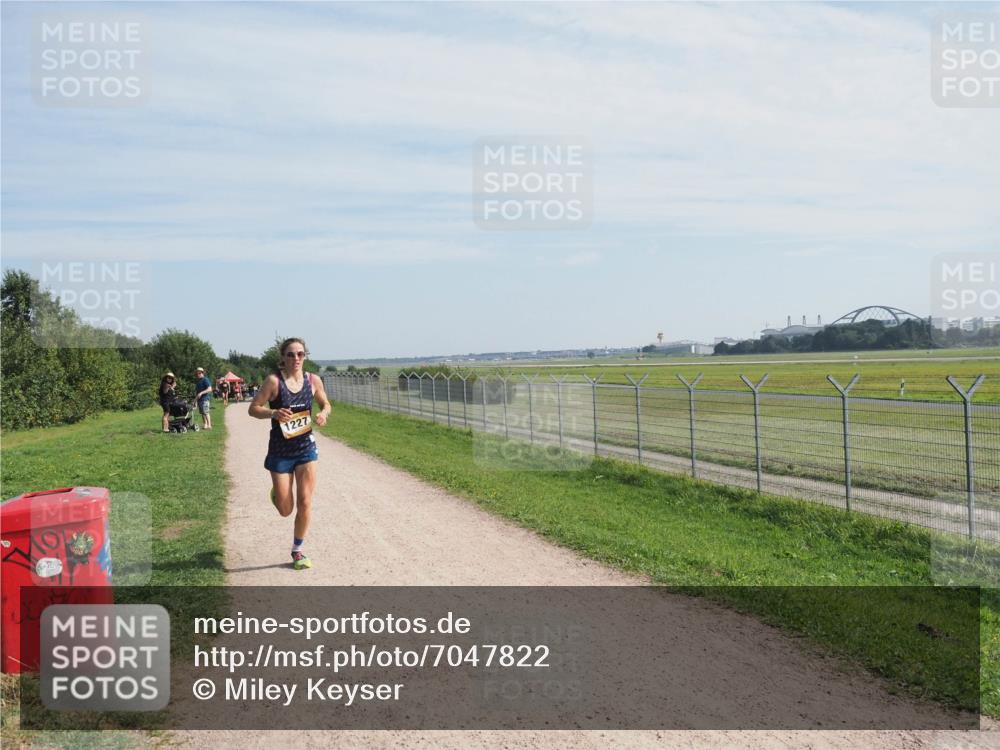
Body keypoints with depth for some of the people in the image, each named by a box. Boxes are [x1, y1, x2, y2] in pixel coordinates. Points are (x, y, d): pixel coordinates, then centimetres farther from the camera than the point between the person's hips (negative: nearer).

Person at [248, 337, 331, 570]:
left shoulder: (313, 380, -2)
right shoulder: (274, 381, -13)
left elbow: (326, 403, 14)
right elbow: (253, 408, -9)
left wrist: (323, 413, -9)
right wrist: (273, 413, -28)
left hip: (306, 447, 3)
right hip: (280, 451, -2)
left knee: (305, 503, 1)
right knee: (285, 510, 4)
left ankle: (297, 551, 20)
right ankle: (276, 494, 41)